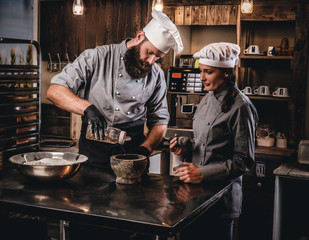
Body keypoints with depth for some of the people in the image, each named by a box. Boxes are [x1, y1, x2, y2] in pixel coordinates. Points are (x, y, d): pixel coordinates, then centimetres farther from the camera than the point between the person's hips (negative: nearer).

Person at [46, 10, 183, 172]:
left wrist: (144, 149, -3)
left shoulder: (156, 76, 9)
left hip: (132, 152, 3)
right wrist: (88, 108, -23)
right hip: (92, 153, -2)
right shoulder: (96, 58, -1)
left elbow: (159, 121, 15)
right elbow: (54, 91, -6)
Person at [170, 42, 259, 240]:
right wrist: (185, 151, -1)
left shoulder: (240, 107, -14)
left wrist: (203, 173, -21)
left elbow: (244, 160, -15)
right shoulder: (208, 100, 10)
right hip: (195, 192, 7)